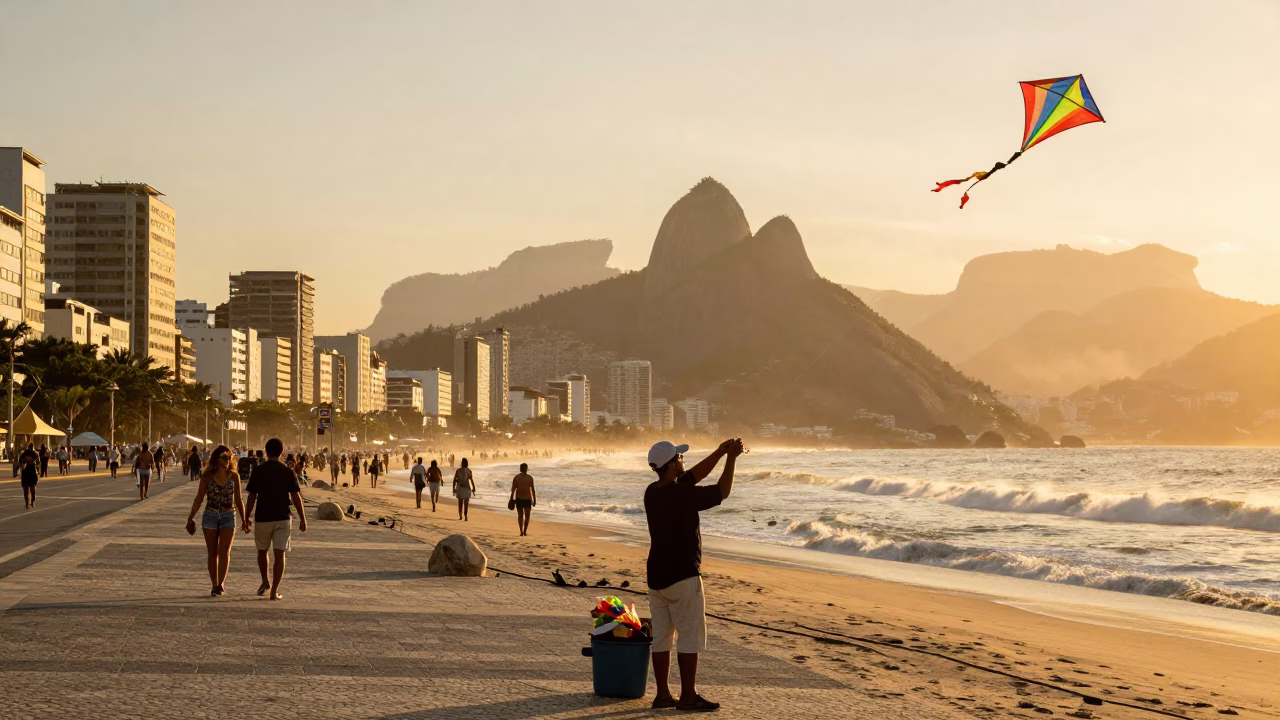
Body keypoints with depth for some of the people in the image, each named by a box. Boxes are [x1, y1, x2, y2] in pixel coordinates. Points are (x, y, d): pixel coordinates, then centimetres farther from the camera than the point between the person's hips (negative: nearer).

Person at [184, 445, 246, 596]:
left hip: (228, 516, 0)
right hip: (210, 516, 0)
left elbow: (238, 500, 9)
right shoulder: (207, 476, -1)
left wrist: (244, 520, 10)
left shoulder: (234, 476, 2)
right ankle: (215, 586, 11)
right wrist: (191, 517, 4)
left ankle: (221, 583, -11)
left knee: (224, 551, -14)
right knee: (213, 553, 5)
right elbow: (199, 499, 5)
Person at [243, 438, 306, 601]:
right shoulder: (288, 472, -3)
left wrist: (246, 518, 7)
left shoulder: (258, 471, -4)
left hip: (262, 518, 0)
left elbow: (252, 497, -2)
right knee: (279, 554, 1)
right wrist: (302, 519, 6)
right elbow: (296, 497, -2)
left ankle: (265, 582, 29)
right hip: (283, 518, 0)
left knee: (262, 551, 21)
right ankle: (274, 591, -4)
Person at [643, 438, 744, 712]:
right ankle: (688, 696, 3)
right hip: (683, 577, -8)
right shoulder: (682, 495, -20)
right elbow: (722, 491, -8)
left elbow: (694, 476, 15)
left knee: (661, 637, 10)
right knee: (690, 638, 0)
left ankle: (663, 694, 14)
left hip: (657, 576, 8)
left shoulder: (652, 492, 5)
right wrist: (731, 458, 0)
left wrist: (719, 453, 11)